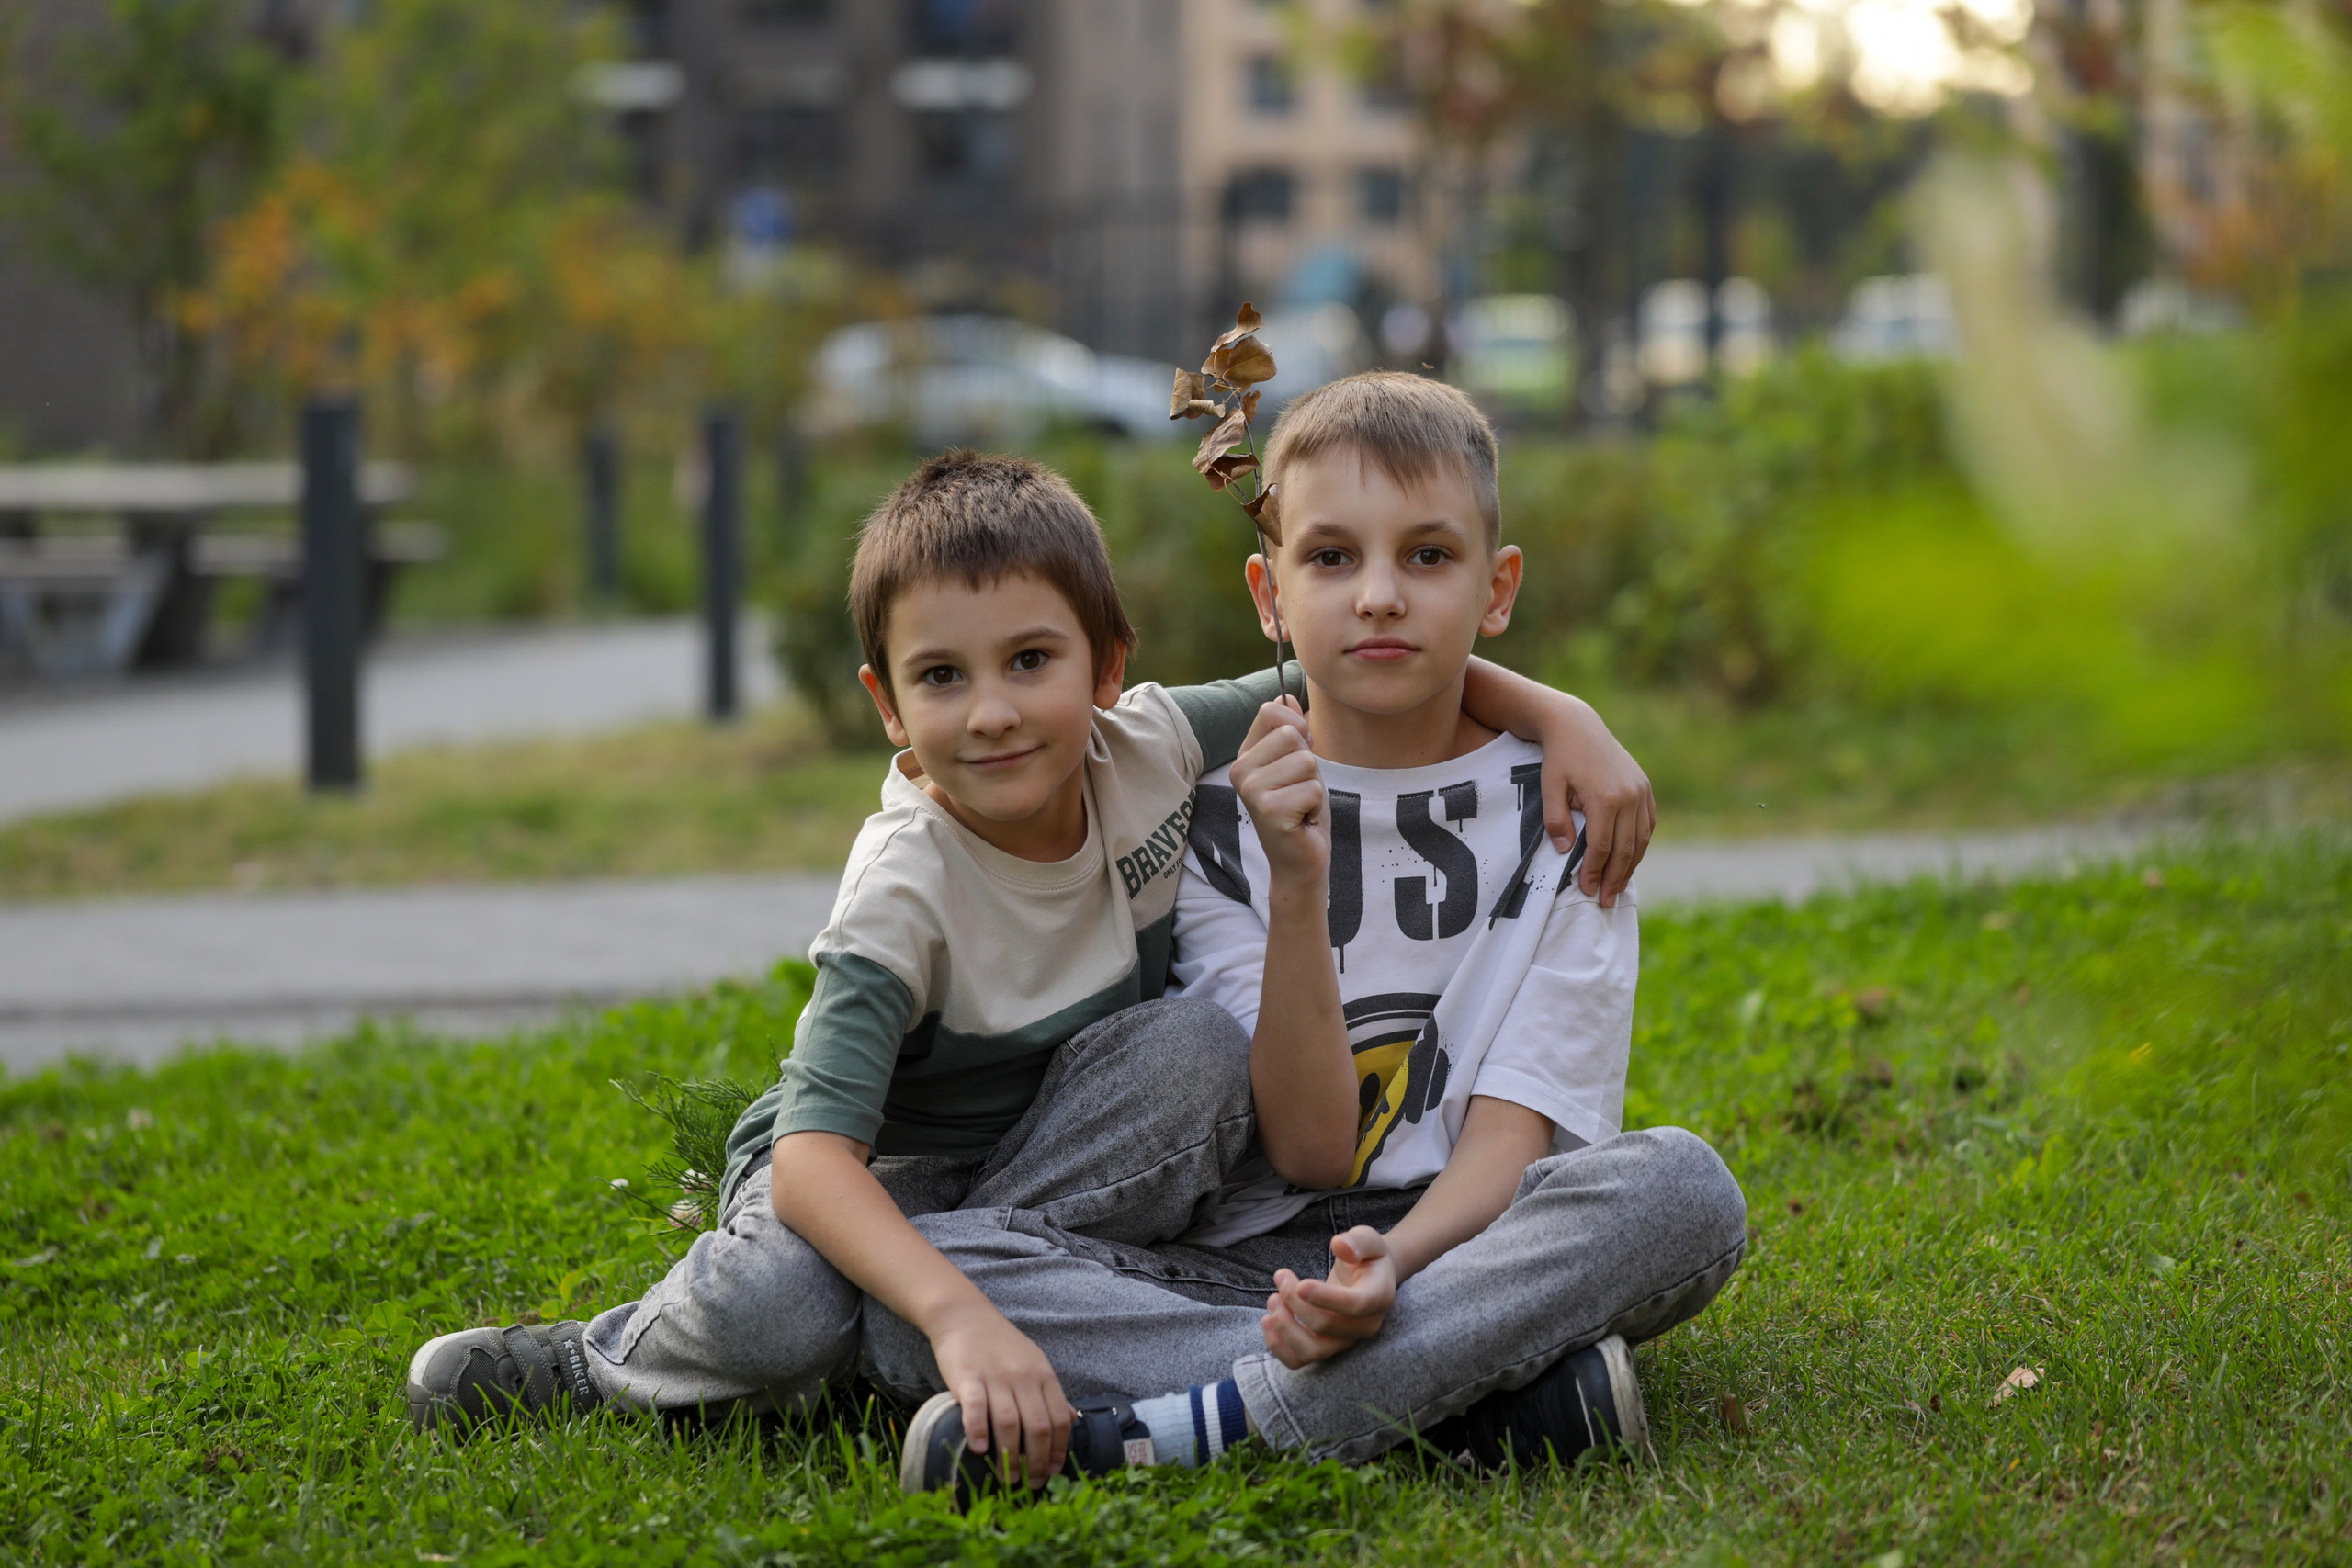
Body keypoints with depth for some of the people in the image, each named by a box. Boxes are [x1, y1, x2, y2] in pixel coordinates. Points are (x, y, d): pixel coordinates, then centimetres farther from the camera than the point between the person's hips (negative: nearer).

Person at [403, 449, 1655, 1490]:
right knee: (768, 1313, -37)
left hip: (1062, 1159, 5)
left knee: (1198, 1045, -26)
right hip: (873, 1173, -4)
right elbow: (813, 1155, -39)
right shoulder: (906, 889, -29)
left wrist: (1556, 713, -19)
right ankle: (616, 1364, 0)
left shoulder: (1152, 750, -17)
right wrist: (962, 1319, -54)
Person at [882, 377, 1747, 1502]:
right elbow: (1308, 1148, -5)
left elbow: (1518, 1125, -6)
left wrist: (1400, 1256, -28)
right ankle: (1486, 1389, -30)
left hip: (1479, 1244, -1)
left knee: (1680, 1183, -32)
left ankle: (1221, 1419, -33)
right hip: (1255, 1262, 1)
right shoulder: (1218, 822, 3)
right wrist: (1297, 891, -18)